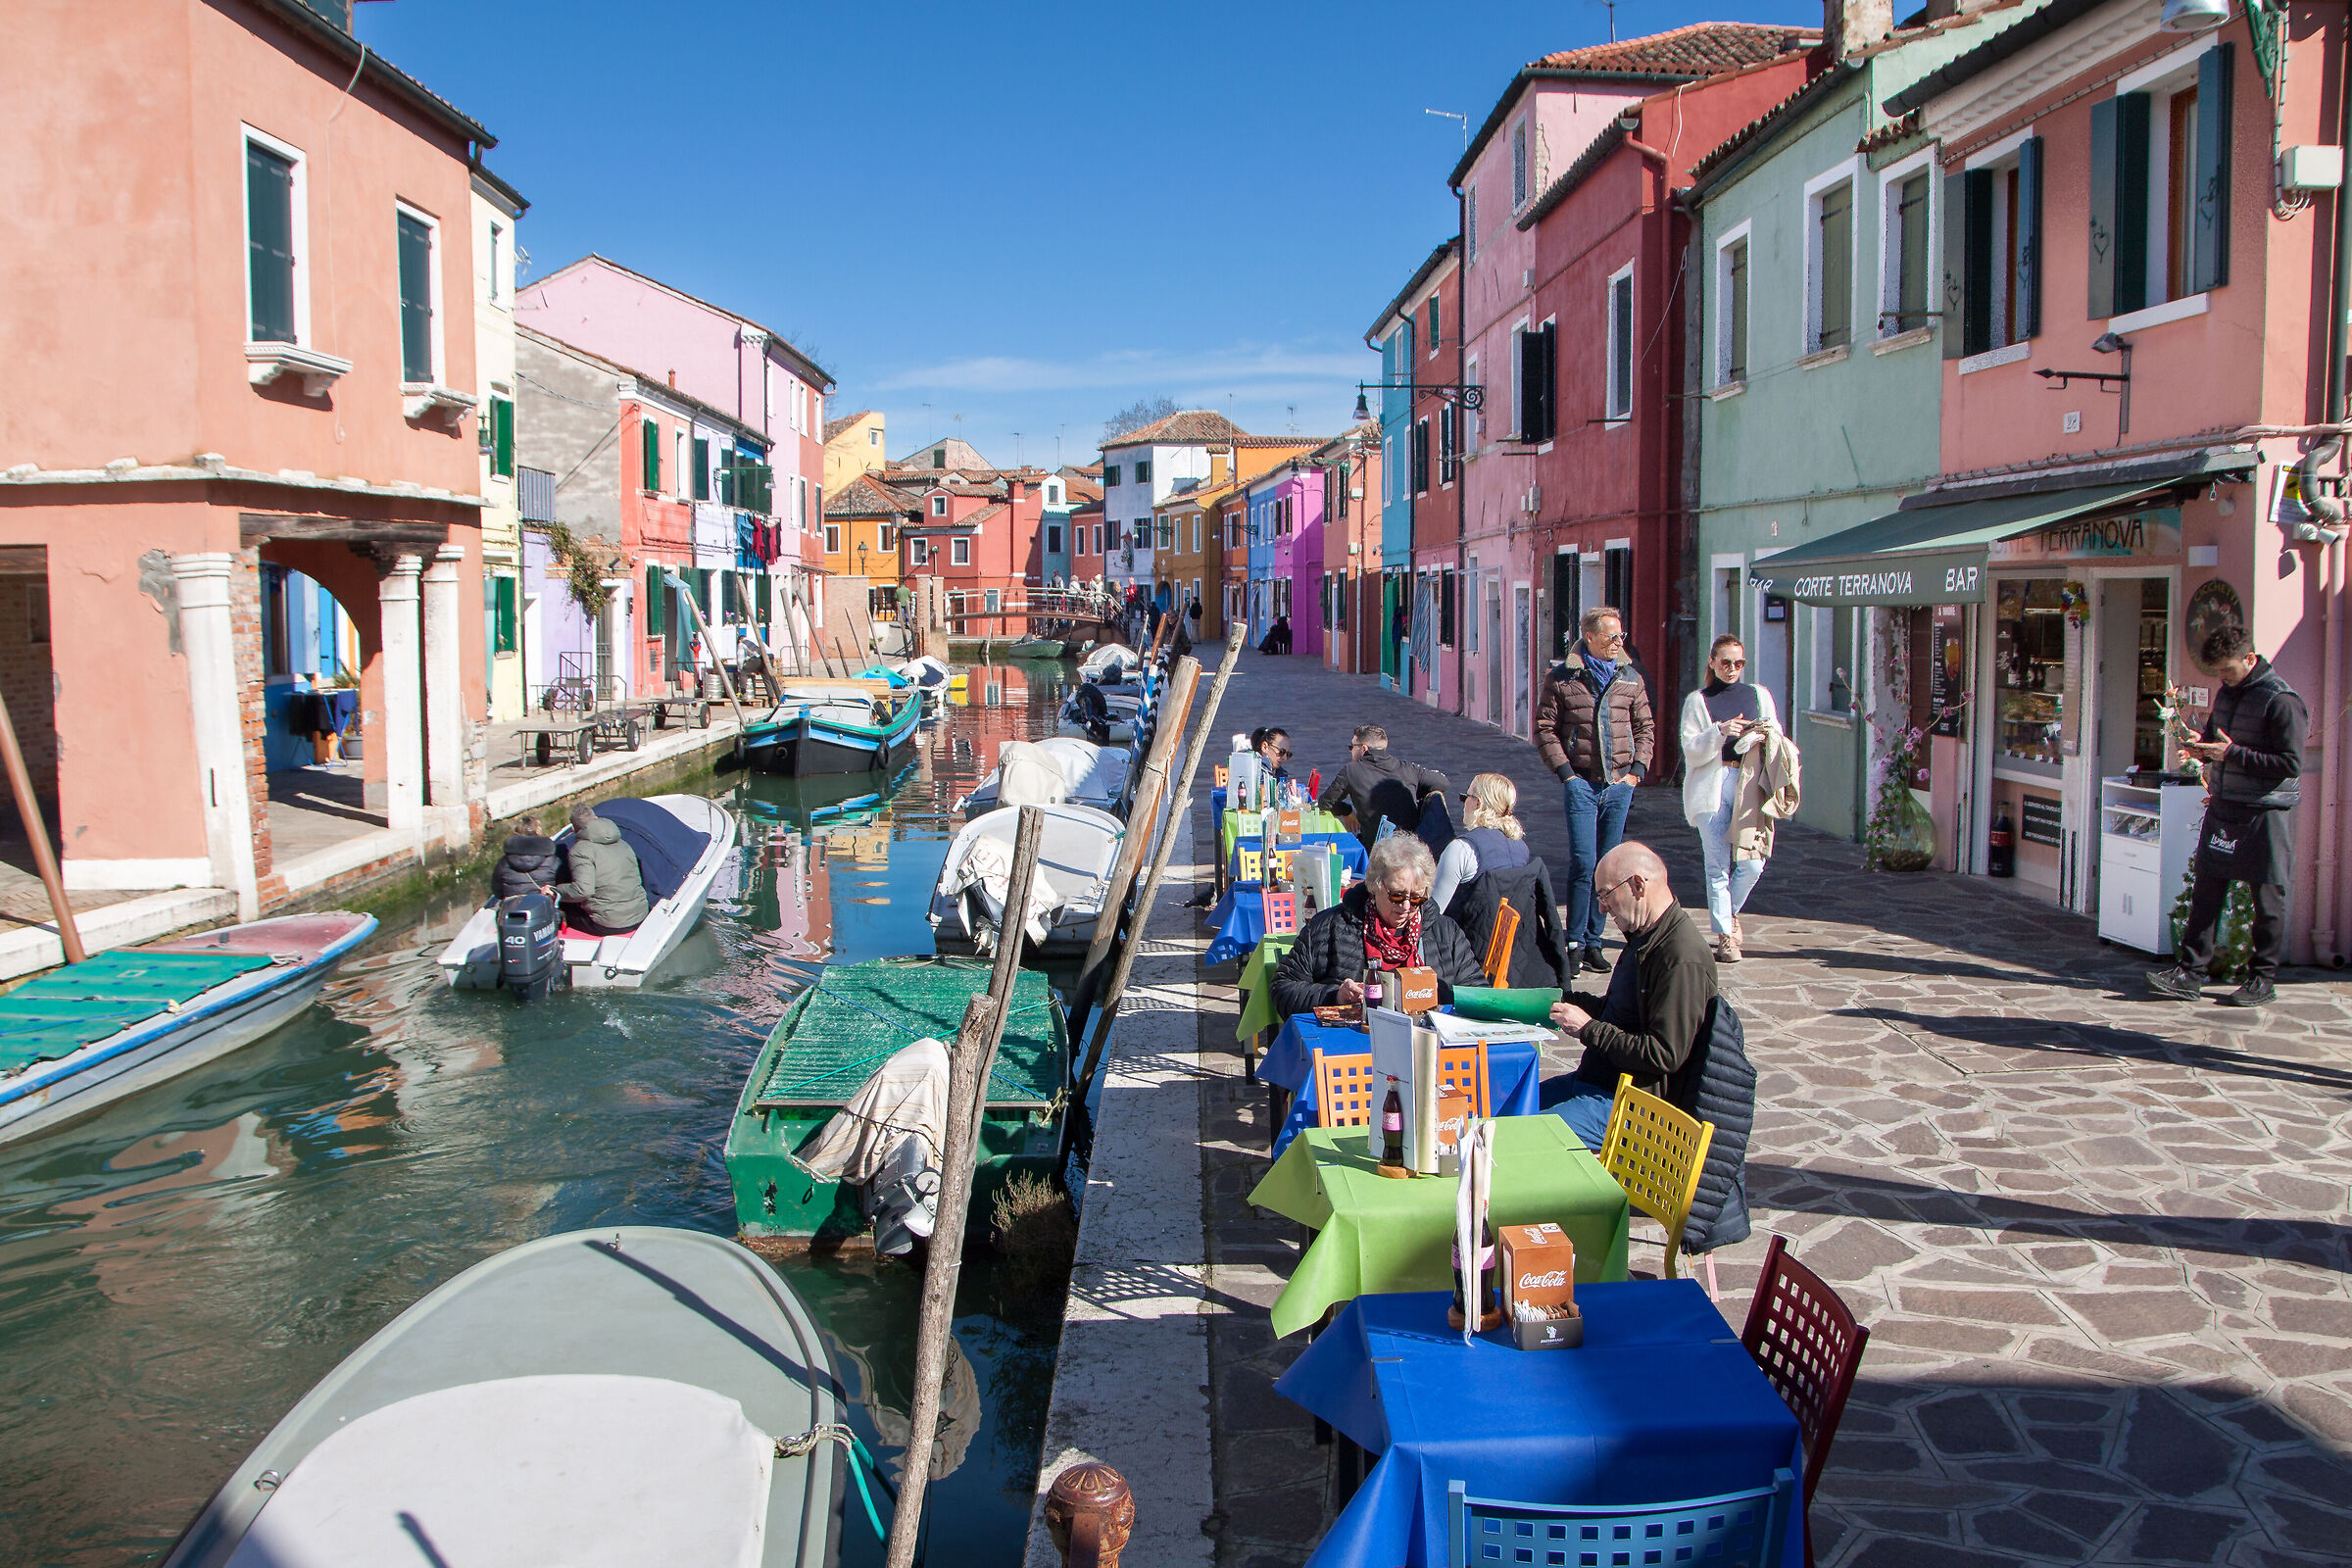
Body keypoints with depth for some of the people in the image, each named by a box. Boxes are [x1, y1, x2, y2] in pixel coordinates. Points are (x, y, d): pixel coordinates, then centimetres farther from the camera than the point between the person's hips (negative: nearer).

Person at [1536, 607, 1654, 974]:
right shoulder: (1562, 678, 0)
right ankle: (1574, 942, 0)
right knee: (1583, 864, -9)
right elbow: (1545, 729, 0)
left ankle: (1593, 940, 15)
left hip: (1620, 784, 4)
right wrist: (1565, 772, -8)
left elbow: (1645, 727, 16)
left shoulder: (1630, 678, 10)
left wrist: (1637, 769, 4)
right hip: (1581, 783, -3)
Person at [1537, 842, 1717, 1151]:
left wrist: (1588, 1028, -18)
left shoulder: (1683, 958, -22)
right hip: (1595, 1079, 10)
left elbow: (1665, 1055, -25)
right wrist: (1565, 1000, 10)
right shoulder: (1643, 938, 11)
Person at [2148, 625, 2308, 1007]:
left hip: (2265, 812, -7)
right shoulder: (2227, 693, 11)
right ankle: (2190, 973, 7)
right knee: (2205, 890, 4)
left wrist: (2232, 753, -21)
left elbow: (2290, 764, -17)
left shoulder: (2281, 700, -13)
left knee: (2267, 897, 3)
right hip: (2222, 808, 7)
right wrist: (2202, 748, 1)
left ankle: (2263, 979, 13)